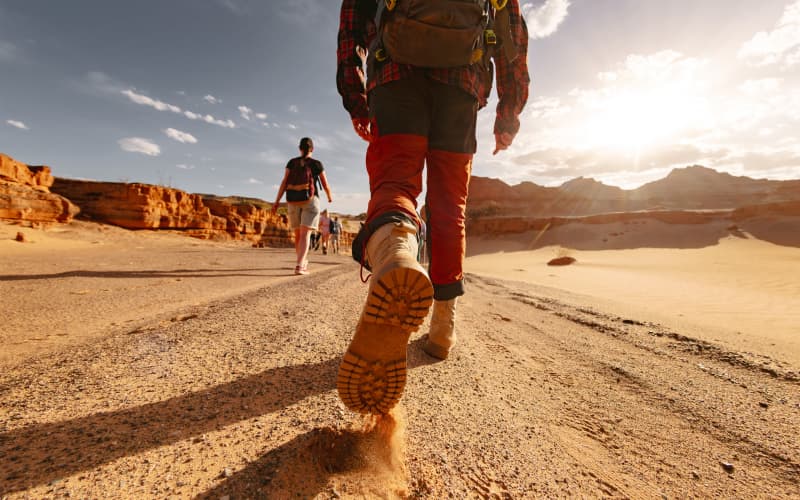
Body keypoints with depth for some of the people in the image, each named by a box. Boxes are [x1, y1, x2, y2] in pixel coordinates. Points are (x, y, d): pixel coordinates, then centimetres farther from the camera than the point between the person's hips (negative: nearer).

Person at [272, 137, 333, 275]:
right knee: (305, 234, -11)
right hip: (310, 200, -3)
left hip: (294, 202, 3)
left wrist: (277, 201, -6)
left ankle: (303, 261, 31)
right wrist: (330, 197, 28)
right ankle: (299, 266, -26)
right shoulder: (317, 164, 3)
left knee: (298, 234, 17)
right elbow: (325, 185, 8)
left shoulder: (292, 162, 7)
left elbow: (284, 182, -4)